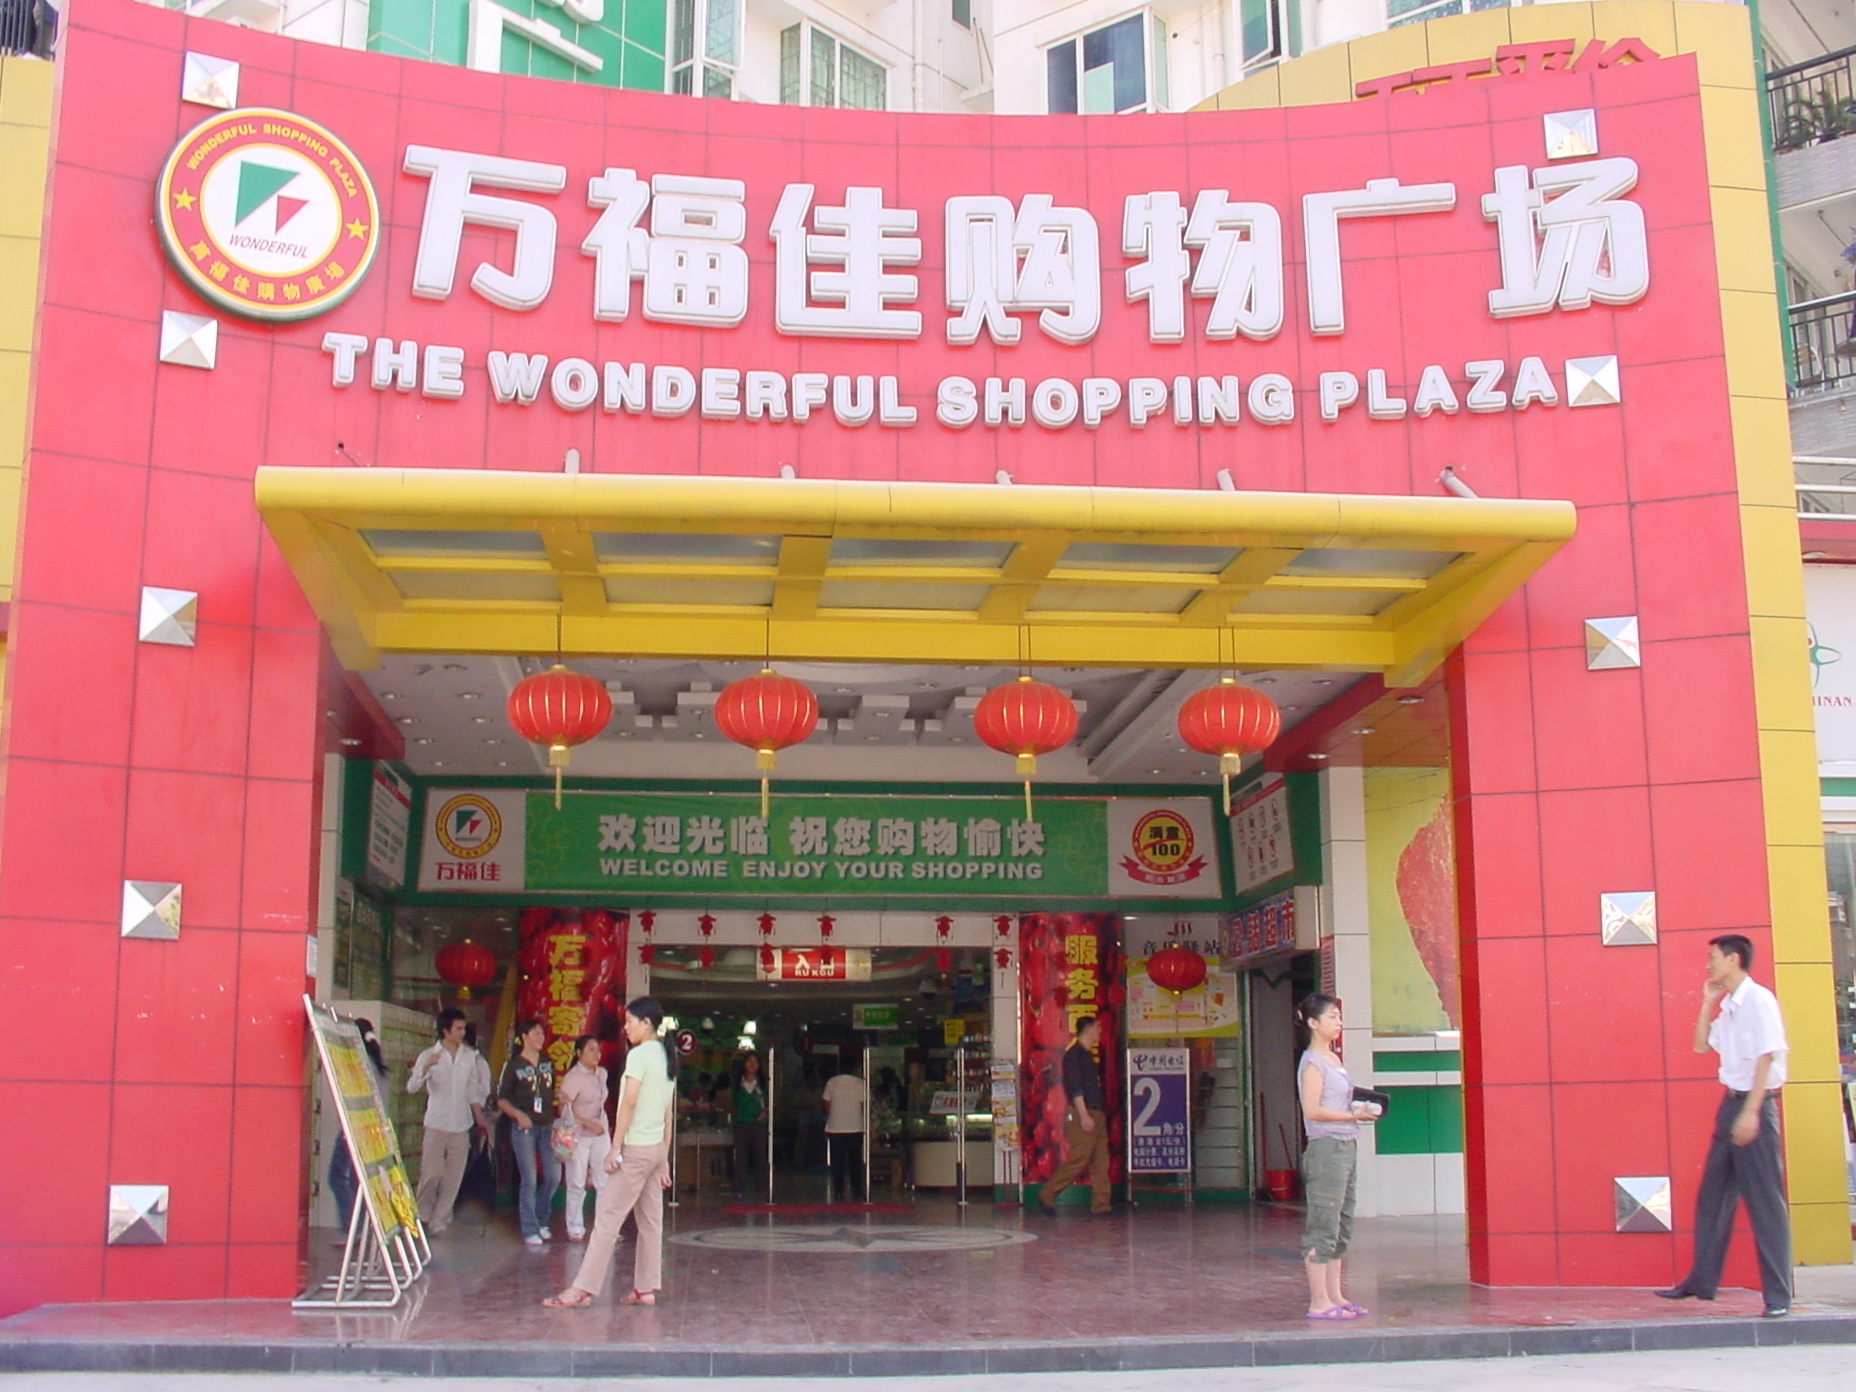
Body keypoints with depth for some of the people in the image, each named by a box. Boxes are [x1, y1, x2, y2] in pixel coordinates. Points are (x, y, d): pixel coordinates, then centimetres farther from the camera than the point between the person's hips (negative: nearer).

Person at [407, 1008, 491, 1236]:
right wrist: (426, 1067, -27)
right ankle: (422, 1215, 15)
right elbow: (412, 1087, -11)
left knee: (453, 1178, 1)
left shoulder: (471, 1057, 7)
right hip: (436, 1124, -3)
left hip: (461, 1125, 3)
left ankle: (439, 1220, 11)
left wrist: (479, 1117, 15)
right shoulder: (429, 1056, -2)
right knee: (432, 1173, -7)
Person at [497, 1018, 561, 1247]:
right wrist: (518, 1115, -18)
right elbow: (501, 1099, -3)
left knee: (554, 1177, 2)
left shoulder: (548, 1063, 12)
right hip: (524, 1127, -5)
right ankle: (530, 1230, 4)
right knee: (529, 1179, -5)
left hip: (547, 1125, 5)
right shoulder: (513, 1065, -3)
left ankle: (541, 1220, 23)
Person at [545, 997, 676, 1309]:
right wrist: (664, 1160, 18)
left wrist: (615, 1149, -16)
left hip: (636, 1148, -9)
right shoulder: (665, 1057, 14)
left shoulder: (639, 1055, -11)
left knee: (607, 1218, -8)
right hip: (657, 1148, 9)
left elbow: (629, 1103, -17)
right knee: (650, 1220, 9)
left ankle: (582, 1289, -8)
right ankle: (645, 1288, 12)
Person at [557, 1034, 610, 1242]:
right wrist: (588, 1123, -21)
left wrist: (602, 1125, 11)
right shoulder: (573, 1077, -13)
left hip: (600, 1134, 6)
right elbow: (565, 1109, -18)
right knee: (577, 1184, 2)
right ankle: (575, 1229, 13)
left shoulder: (602, 1074, 8)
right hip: (579, 1135, -6)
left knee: (605, 1183, 3)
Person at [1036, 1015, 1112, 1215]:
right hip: (1082, 1114, -10)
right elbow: (1075, 1088, -17)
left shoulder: (1088, 1055, 20)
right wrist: (1084, 1116, -22)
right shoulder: (1074, 1054, -10)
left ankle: (1101, 1205, 5)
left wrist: (1098, 1115, 19)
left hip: (1095, 1115, 10)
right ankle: (1047, 1196, 0)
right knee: (1078, 1159, -10)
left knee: (1101, 1162, 4)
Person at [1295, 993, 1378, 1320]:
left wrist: (1360, 1109, 6)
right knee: (1323, 1226, -7)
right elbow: (1313, 1110, -17)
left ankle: (1335, 1296, 18)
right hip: (1326, 1148, -10)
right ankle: (1319, 1302, -4)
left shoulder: (1333, 1059, 17)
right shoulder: (1312, 1062, -10)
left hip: (1346, 1146, 10)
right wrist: (1353, 1115, -16)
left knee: (1342, 1225, 12)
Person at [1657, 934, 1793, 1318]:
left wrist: (1751, 1112, -22)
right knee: (1713, 1197, 12)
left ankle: (1779, 1294, 2)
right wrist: (1707, 1002, 13)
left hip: (1754, 1104, -9)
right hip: (1730, 1102, 9)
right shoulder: (1727, 1007, 13)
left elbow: (1767, 1057, -17)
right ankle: (1701, 1281, 21)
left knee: (1764, 1200, -4)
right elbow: (1701, 1045, 19)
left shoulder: (1758, 1000, -12)